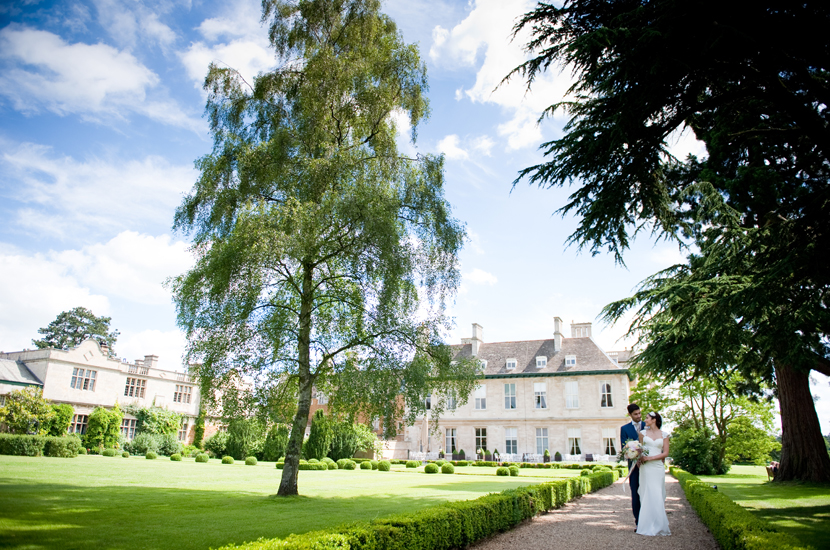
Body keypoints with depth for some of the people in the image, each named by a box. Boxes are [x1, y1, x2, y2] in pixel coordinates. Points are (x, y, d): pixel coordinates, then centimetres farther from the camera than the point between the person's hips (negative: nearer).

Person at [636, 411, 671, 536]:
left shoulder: (664, 435, 6)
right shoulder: (643, 433, 9)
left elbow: (665, 453, 0)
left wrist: (650, 458, -9)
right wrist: (639, 459, -7)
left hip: (658, 467, -1)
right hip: (645, 468, 1)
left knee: (658, 495, -2)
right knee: (647, 495, -2)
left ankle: (659, 525, 8)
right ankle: (649, 525, 2)